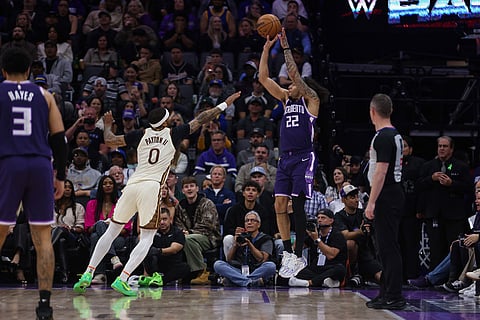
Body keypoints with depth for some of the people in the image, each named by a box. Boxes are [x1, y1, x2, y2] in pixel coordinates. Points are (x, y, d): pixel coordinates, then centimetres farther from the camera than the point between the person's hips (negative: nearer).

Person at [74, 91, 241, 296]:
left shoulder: (141, 135, 12)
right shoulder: (173, 134, 7)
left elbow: (110, 141, 15)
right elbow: (200, 120, 13)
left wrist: (108, 125, 36)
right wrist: (225, 104, 21)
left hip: (132, 185, 4)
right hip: (152, 187, -4)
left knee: (111, 232, 14)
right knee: (147, 239, 3)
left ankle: (88, 275, 8)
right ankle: (122, 280, -12)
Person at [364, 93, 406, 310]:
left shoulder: (383, 137, -16)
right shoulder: (395, 135, 15)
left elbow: (381, 172, -21)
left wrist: (371, 202, -20)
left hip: (386, 197, -10)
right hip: (394, 194, 10)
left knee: (388, 247, -9)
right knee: (386, 247, 14)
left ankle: (394, 298, -8)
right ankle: (387, 293, 20)